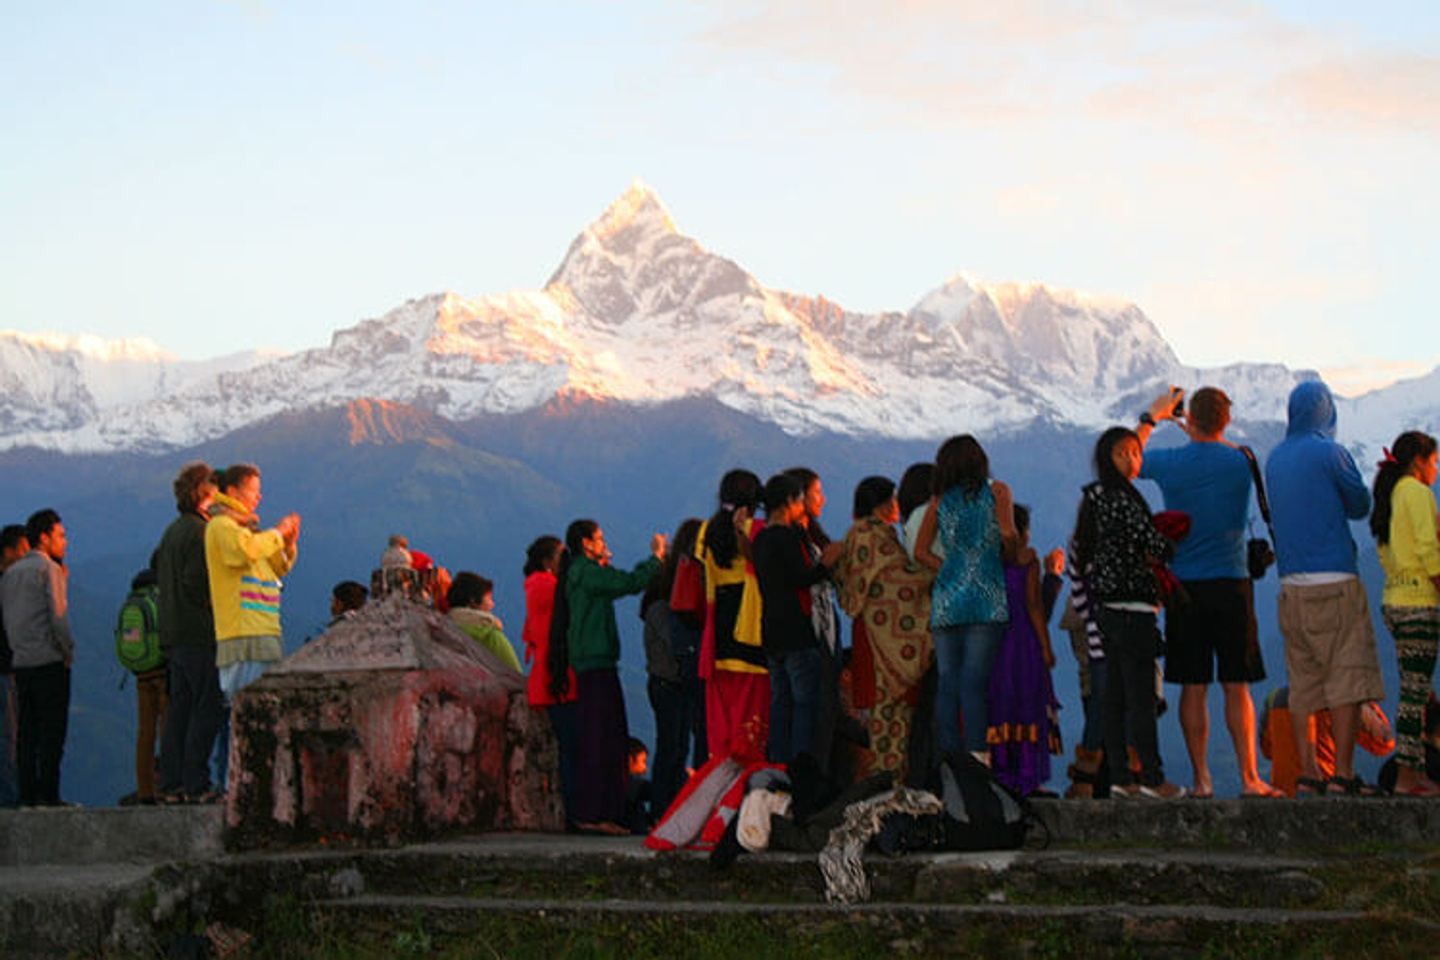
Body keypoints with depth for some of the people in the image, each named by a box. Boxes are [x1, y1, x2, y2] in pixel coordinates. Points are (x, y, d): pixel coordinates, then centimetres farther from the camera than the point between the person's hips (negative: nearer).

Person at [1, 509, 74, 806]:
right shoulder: (49, 569, -6)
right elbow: (58, 614, -13)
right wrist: (68, 650, -4)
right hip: (50, 660, -7)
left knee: (25, 733, 7)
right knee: (51, 733, -6)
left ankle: (27, 795, 5)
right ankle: (48, 795, -9)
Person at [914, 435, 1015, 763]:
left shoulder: (940, 500, 11)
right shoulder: (996, 491, 4)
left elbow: (920, 551, 6)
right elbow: (1007, 533, -10)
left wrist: (949, 570, 13)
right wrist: (1010, 550, 9)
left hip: (946, 598, 3)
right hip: (985, 598, -3)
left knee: (947, 681, 4)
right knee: (975, 680, -8)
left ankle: (948, 752, 1)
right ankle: (976, 754, -16)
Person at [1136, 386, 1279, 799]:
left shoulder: (1169, 463, -3)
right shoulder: (1241, 461, -5)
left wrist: (1149, 419, 27)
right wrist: (1202, 437, 24)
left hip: (1183, 589, 1)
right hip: (1230, 585, -1)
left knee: (1193, 688, 4)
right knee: (1237, 687, 3)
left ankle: (1202, 779, 4)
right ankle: (1249, 777, 1)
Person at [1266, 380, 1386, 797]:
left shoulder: (1274, 458, 13)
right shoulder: (1329, 453, -7)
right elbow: (1361, 506, 4)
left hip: (1292, 586, 6)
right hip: (1334, 581, -6)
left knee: (1302, 683, 7)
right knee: (1348, 676, -4)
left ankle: (1308, 774, 5)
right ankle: (1342, 775, -8)